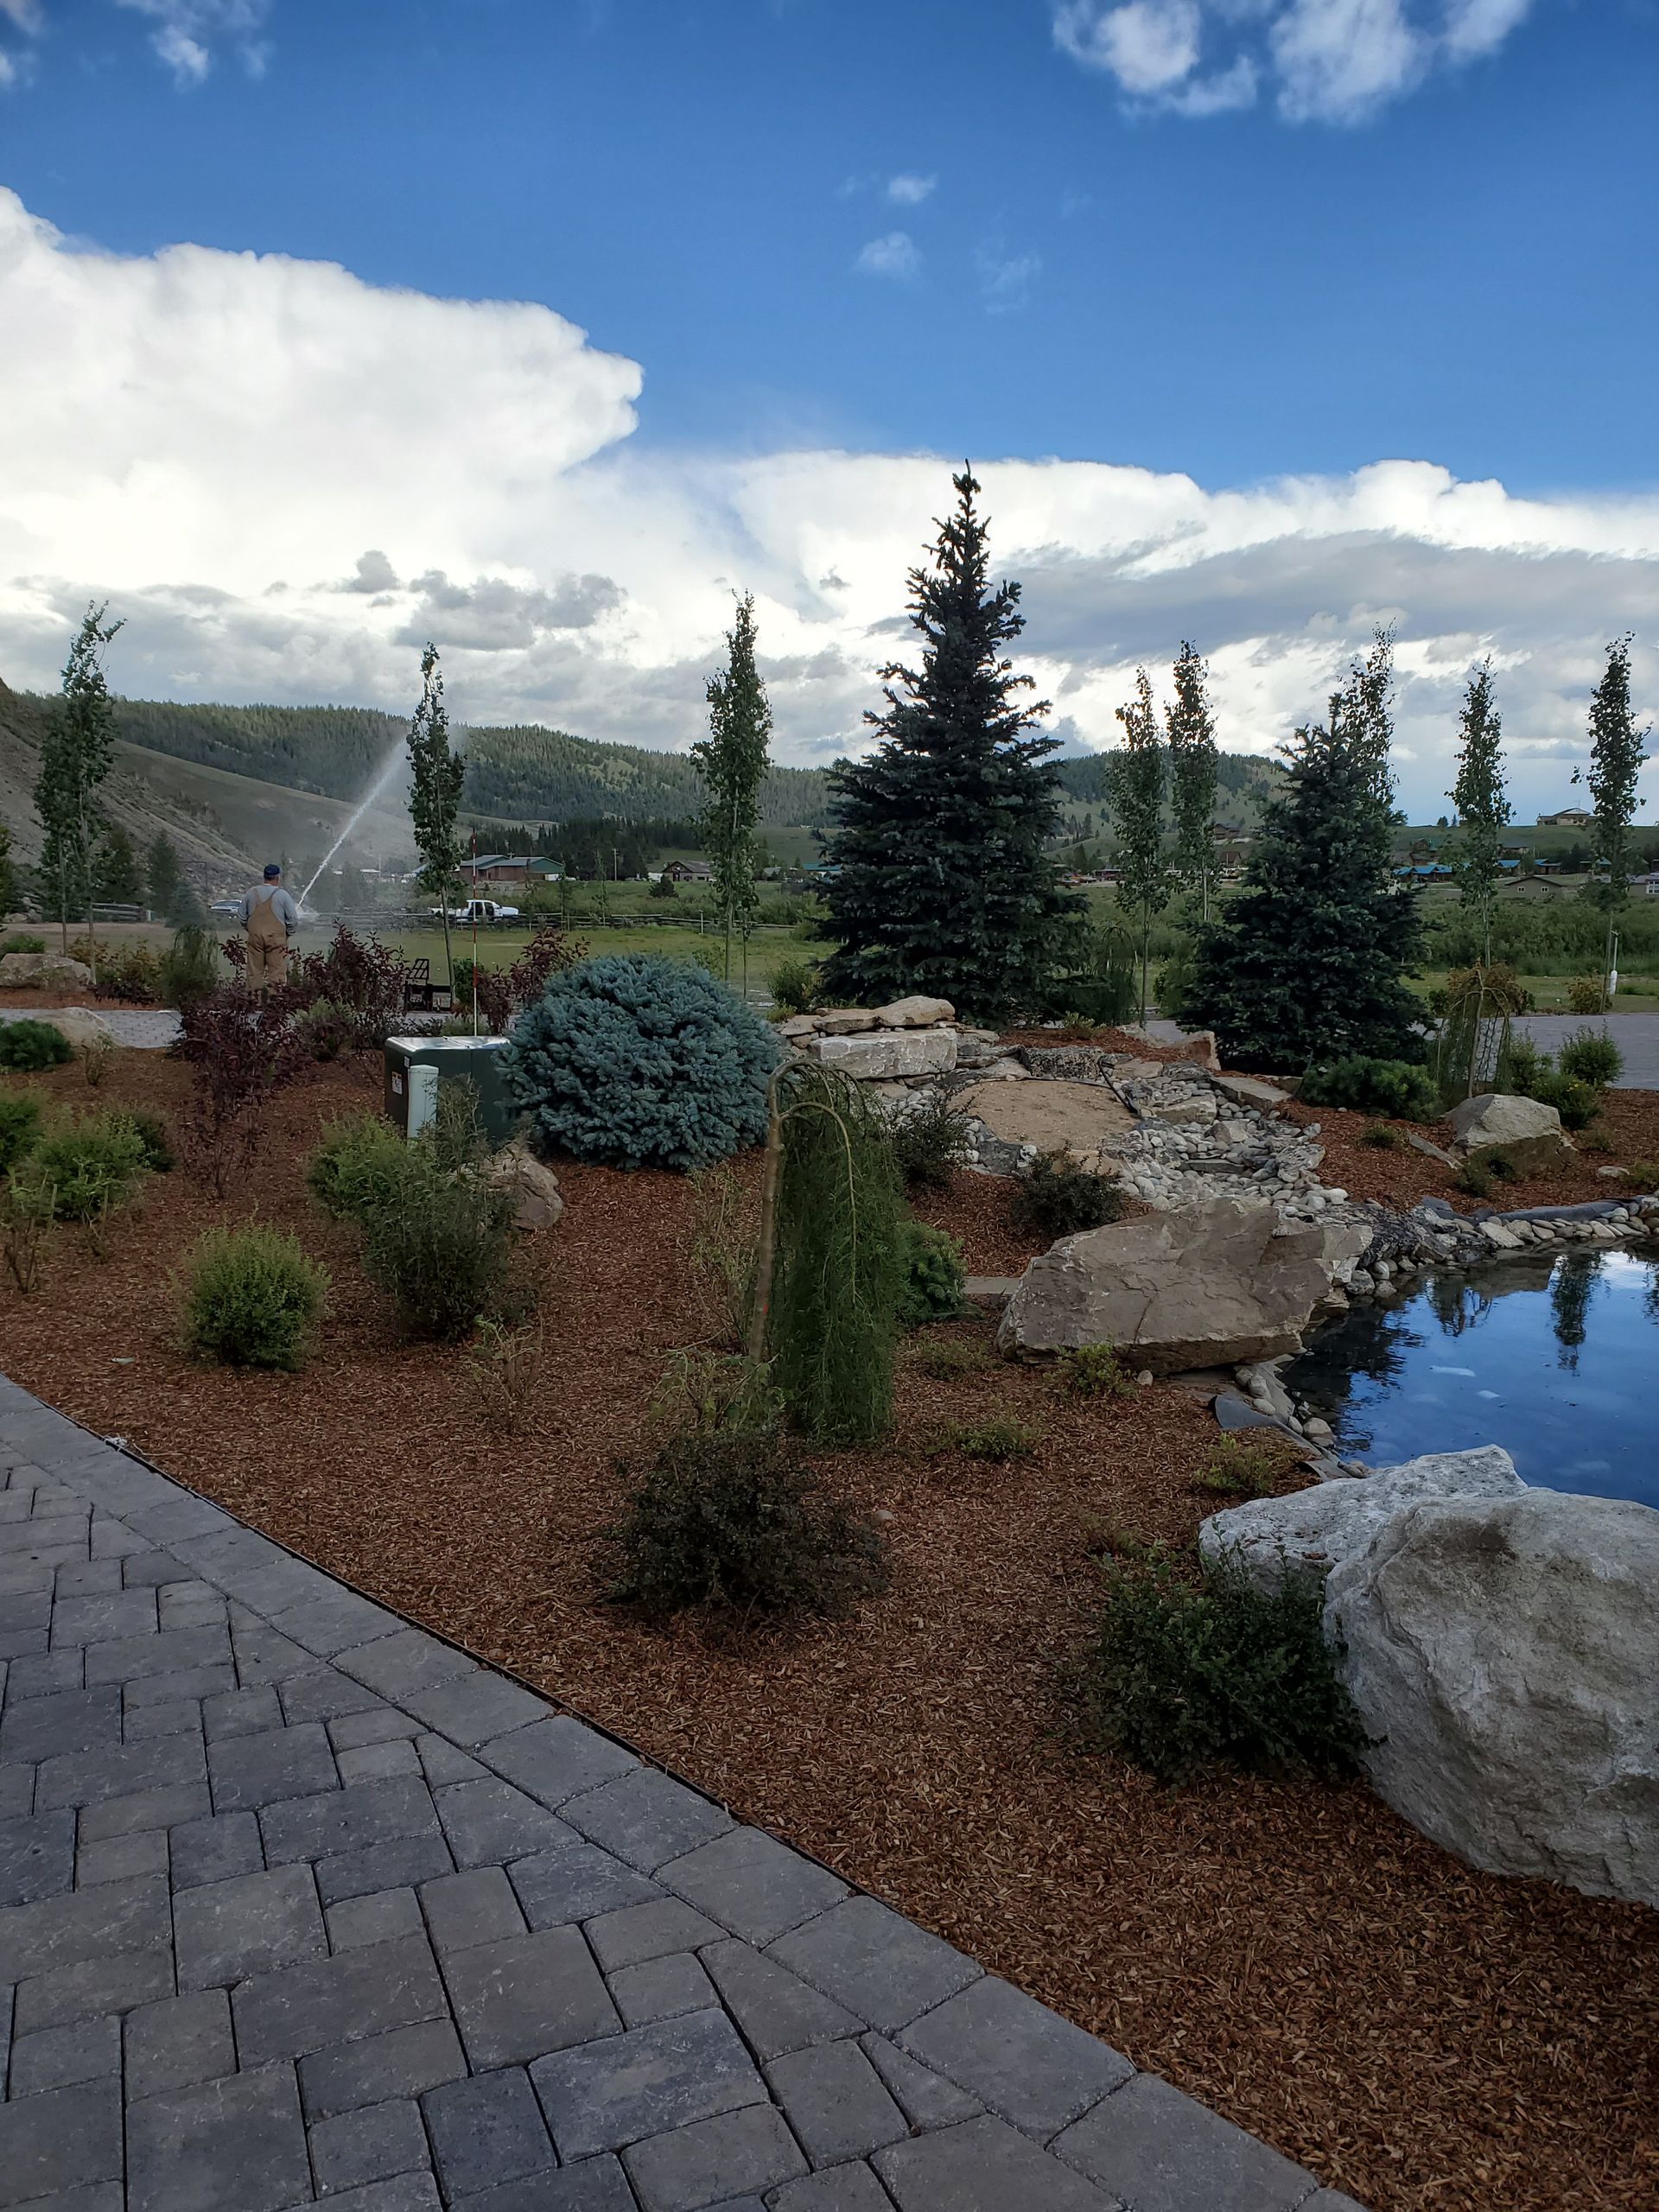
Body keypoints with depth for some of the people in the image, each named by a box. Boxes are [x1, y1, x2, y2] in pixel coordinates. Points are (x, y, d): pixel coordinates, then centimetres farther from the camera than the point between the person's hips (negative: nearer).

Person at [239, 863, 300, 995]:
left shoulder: (251, 894, 7)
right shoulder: (282, 895, -5)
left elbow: (243, 918, 13)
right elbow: (293, 920, -4)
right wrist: (287, 934, 12)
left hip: (255, 936, 4)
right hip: (276, 938, -4)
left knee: (255, 971, 8)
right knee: (276, 971, -2)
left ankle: (255, 997, 9)